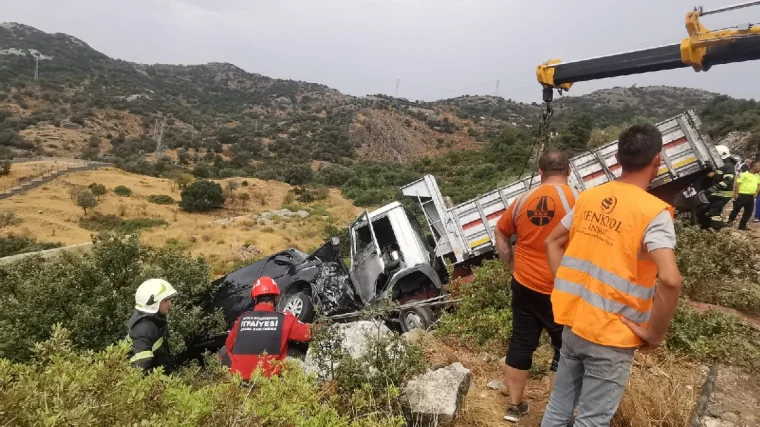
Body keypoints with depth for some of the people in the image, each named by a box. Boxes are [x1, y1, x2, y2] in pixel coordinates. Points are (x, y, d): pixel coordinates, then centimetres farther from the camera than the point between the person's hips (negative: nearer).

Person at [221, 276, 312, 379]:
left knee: (224, 350, 28)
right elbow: (309, 333, 0)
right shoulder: (284, 319, -6)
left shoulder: (242, 318, 2)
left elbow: (229, 346, 15)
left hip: (238, 376, 2)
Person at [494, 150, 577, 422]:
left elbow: (500, 233, 12)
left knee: (521, 343, 14)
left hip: (524, 284, 4)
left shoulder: (524, 199, 2)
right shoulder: (575, 199, -12)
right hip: (560, 289, -4)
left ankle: (514, 406, 27)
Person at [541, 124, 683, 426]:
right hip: (611, 336, -5)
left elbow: (552, 243, 10)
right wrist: (655, 333, -16)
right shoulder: (653, 212, -17)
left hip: (573, 322, 6)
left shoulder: (588, 197, 1)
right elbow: (670, 279, -30)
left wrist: (567, 289, 11)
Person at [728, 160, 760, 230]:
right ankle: (730, 222, 16)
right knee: (736, 210, 2)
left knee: (748, 212, 9)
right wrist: (736, 193, -19)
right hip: (742, 195, -7)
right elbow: (737, 183, -13)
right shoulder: (744, 174, -9)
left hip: (751, 196, 7)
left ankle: (742, 226, 17)